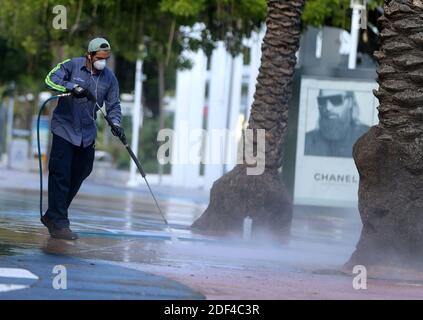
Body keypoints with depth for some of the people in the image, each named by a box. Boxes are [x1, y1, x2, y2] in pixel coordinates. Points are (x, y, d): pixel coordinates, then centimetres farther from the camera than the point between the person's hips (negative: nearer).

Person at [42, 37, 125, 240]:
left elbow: (113, 105, 8)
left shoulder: (109, 77, 3)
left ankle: (52, 216, 23)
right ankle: (58, 223, -13)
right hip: (64, 129, -5)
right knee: (60, 175, -12)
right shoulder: (72, 66, -9)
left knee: (78, 176, 10)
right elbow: (51, 80, -20)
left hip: (88, 134, 5)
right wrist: (74, 87, -31)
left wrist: (115, 123, -10)